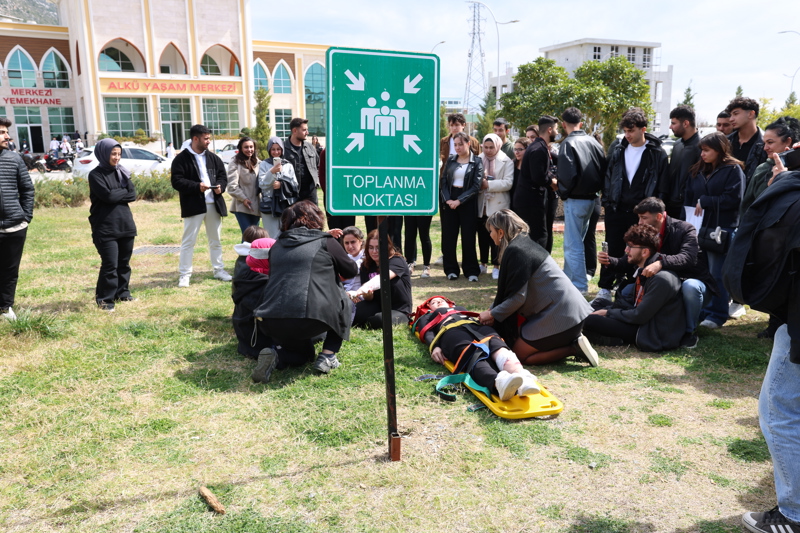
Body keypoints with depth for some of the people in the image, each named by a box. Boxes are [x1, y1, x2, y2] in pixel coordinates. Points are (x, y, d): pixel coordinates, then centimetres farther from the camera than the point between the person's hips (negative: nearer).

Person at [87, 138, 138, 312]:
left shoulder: (121, 172, 12)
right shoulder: (96, 175, -5)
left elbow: (133, 195, 2)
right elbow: (107, 195, -17)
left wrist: (116, 195, -12)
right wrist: (124, 192, -3)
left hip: (126, 224, 6)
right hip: (106, 228, -5)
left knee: (124, 262, 12)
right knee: (110, 265, -5)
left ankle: (123, 293, 24)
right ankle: (105, 299, 5)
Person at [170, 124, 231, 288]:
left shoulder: (213, 158, 12)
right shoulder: (181, 159, -5)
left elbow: (222, 175, 14)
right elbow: (176, 181, -11)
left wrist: (220, 186, -7)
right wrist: (197, 186, -21)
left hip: (213, 204, 5)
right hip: (193, 205, -5)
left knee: (215, 240, 14)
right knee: (188, 241, -1)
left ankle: (219, 269, 25)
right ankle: (184, 274, 5)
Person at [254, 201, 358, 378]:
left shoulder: (276, 246, 19)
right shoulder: (326, 242, 7)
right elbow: (351, 270, 17)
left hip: (270, 323, 5)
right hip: (310, 318, -5)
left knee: (303, 351, 33)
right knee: (345, 302, 25)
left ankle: (275, 357, 1)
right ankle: (328, 355, 14)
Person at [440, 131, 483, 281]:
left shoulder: (477, 162, -1)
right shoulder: (450, 160, 9)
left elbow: (476, 186, -8)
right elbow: (443, 181, 4)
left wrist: (459, 200, -17)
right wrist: (447, 199, -12)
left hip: (467, 202, -3)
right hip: (449, 201, 3)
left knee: (468, 237, 0)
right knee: (448, 236, 3)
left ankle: (471, 270, 9)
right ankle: (451, 269, 13)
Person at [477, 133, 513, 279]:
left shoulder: (506, 162, -1)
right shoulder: (478, 160, 9)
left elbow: (508, 183, -13)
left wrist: (488, 184, -17)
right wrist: (478, 184, -15)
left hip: (498, 205, -3)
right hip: (481, 204, 4)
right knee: (482, 236, 10)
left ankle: (496, 266, 8)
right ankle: (483, 264, 23)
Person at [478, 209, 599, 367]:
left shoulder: (515, 251, -16)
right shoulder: (525, 243, 15)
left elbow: (518, 297, -17)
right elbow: (508, 290, 20)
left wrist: (492, 314, -5)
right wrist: (492, 310, 17)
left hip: (559, 314, -10)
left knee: (521, 355, 3)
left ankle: (574, 348, -5)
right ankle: (573, 341, 11)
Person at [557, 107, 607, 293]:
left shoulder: (568, 143, -13)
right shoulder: (593, 142, 8)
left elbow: (567, 174, -22)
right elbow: (604, 170, 7)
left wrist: (563, 192, -6)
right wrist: (595, 189, 13)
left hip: (575, 200, -8)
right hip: (591, 199, 8)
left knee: (573, 245, -1)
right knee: (574, 242, 19)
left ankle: (579, 286, 2)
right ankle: (567, 279, 29)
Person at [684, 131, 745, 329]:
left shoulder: (733, 170, -2)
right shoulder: (697, 171, 15)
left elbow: (733, 199, -12)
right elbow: (689, 200, 13)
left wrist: (704, 202, -12)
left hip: (722, 229, -5)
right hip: (699, 227, 5)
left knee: (717, 274, -3)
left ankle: (717, 314, 6)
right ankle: (699, 311, 17)